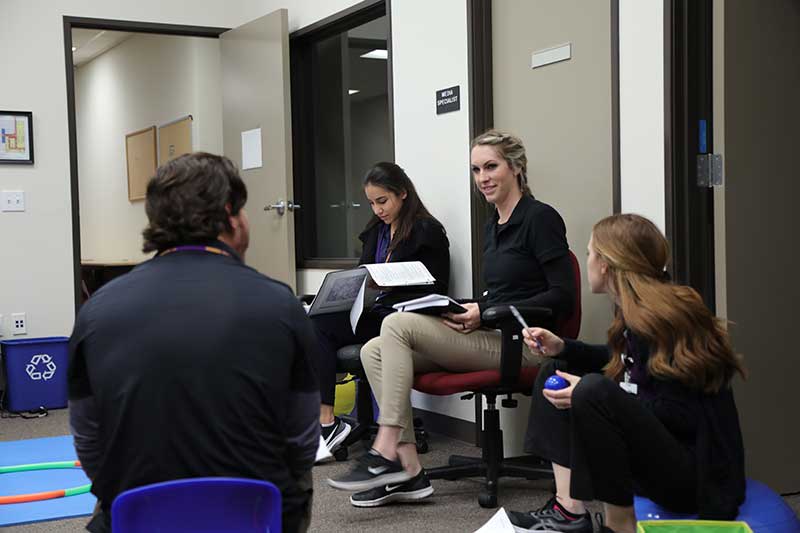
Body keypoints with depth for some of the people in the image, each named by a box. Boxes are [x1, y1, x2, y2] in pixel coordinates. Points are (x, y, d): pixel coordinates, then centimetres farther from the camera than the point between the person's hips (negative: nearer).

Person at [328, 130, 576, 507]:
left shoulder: (540, 218, -7)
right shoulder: (494, 225, 19)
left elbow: (562, 296, -13)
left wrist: (485, 312, -17)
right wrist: (470, 309, 1)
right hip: (491, 337, 9)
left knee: (397, 324, -21)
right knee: (373, 351, -9)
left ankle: (385, 456, -19)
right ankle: (407, 472, -12)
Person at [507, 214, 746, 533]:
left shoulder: (659, 317, -20)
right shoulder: (637, 311, 6)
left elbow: (681, 416, -23)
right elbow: (622, 362, 26)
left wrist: (587, 397, -23)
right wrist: (560, 348, 12)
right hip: (662, 449, 10)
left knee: (593, 391, -31)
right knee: (556, 373, 12)